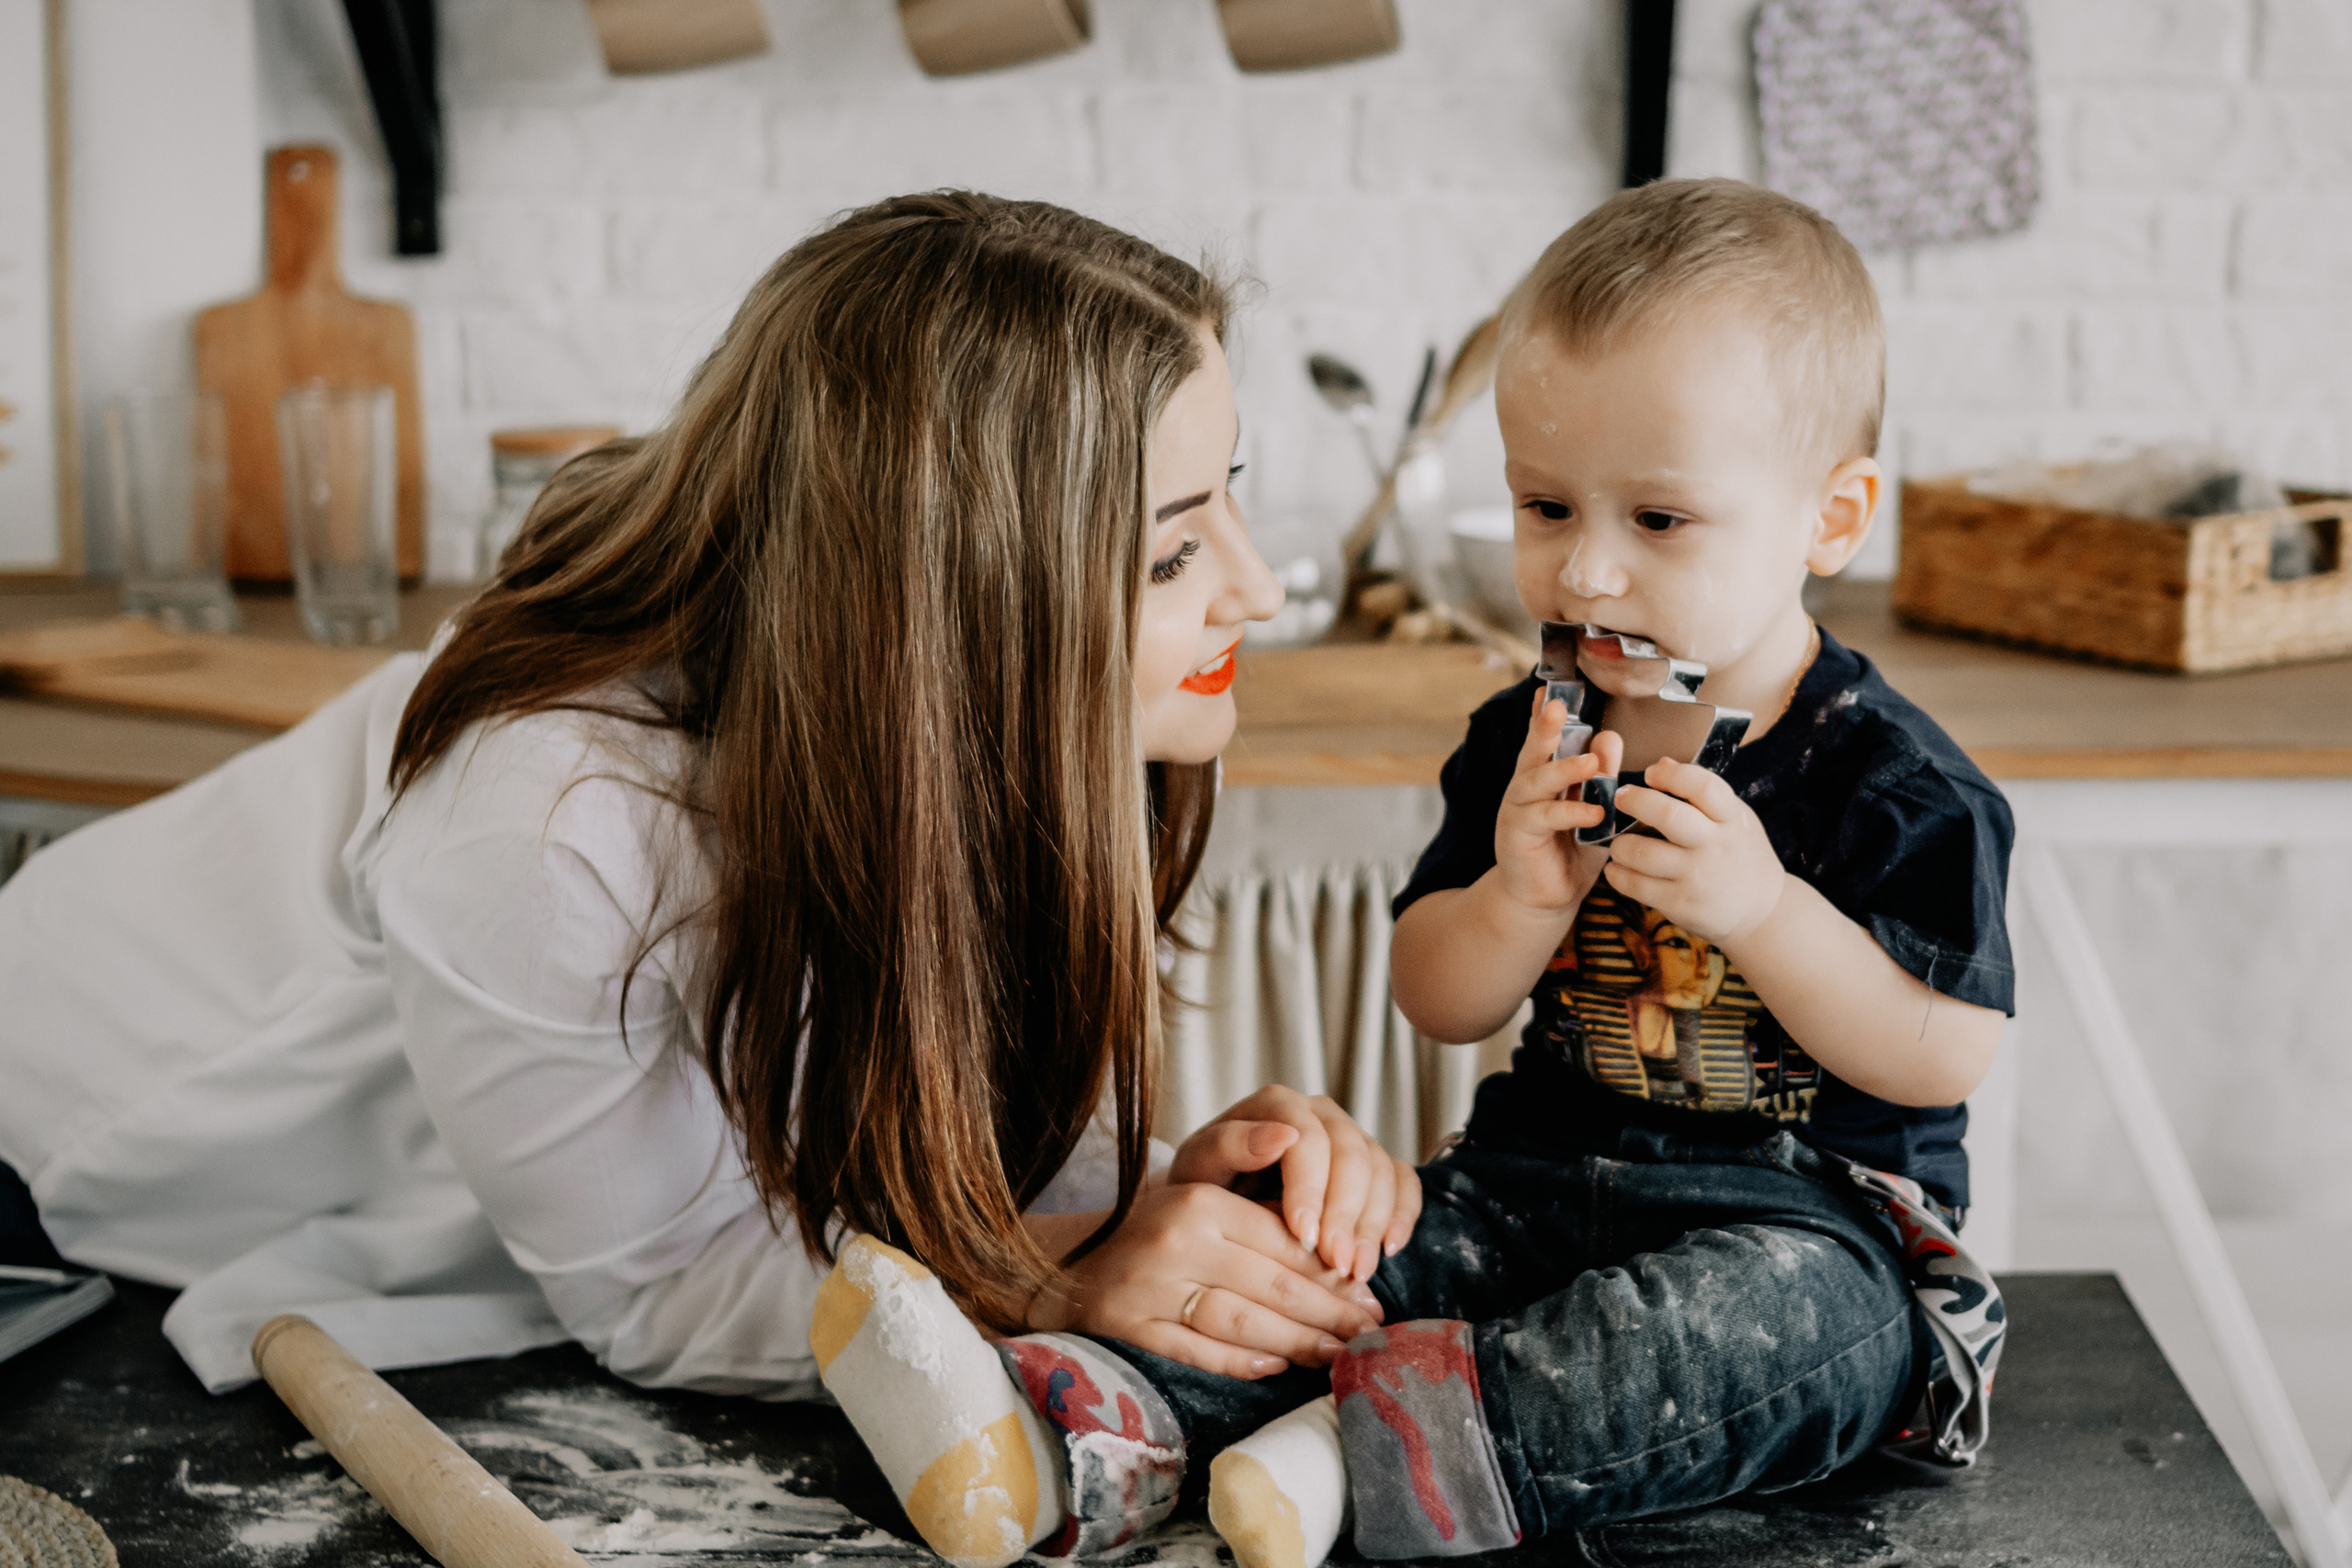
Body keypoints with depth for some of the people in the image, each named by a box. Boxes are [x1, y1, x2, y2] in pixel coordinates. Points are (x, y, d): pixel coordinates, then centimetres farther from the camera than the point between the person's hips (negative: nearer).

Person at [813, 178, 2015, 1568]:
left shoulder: (1892, 779, -8)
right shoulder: (1529, 743, 6)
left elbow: (1950, 1056, -12)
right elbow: (1436, 1004, 8)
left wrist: (1765, 909, -24)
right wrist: (1519, 900, -13)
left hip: (1818, 1219, -4)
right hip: (1548, 1176, 5)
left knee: (1795, 1315, -36)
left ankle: (1371, 1446, -48)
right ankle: (1099, 1427, -40)